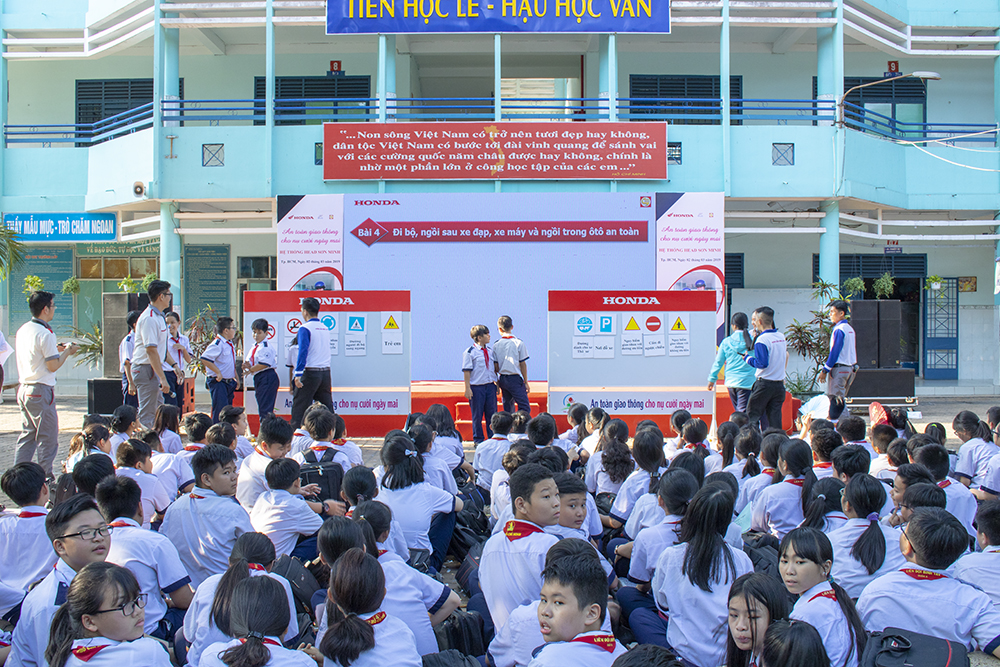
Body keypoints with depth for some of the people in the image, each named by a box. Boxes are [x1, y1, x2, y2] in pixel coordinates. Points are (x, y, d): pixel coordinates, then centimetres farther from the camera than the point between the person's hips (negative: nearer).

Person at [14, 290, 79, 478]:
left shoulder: (22, 330, 10)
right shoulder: (45, 333, -16)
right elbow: (53, 366, -16)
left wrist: (56, 350, 18)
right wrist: (67, 352, -1)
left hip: (23, 389, 9)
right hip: (41, 391, -9)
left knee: (27, 434, 14)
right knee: (48, 438, 0)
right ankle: (46, 478, 3)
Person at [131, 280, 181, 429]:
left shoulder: (159, 316, 14)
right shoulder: (149, 318, -19)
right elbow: (151, 350, -25)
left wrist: (174, 365, 15)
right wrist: (163, 378, -26)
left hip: (154, 368, 11)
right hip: (146, 368, -11)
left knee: (158, 411, 15)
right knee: (147, 416, -6)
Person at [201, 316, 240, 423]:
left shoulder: (230, 345, 13)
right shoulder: (217, 344, -17)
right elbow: (204, 359, -26)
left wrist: (236, 378, 21)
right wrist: (218, 372, -23)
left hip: (229, 381, 9)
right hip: (218, 382, -9)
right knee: (220, 410, -11)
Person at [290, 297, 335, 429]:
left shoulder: (305, 328, -8)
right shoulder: (325, 328, 12)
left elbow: (303, 352, -16)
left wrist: (298, 374, -19)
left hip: (310, 373, -6)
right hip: (326, 372, 6)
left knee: (299, 408, 0)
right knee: (327, 408, 9)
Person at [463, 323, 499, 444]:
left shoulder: (491, 349, 8)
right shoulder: (469, 352, -9)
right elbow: (466, 371, -9)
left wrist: (497, 382, 17)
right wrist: (468, 388, -13)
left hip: (490, 385, 5)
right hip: (476, 387, -5)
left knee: (492, 412, 7)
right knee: (477, 414, 4)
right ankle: (478, 440, 15)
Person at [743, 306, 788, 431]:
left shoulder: (762, 339, -14)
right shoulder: (781, 336, 8)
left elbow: (762, 363, -20)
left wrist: (748, 358, -5)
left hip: (764, 384, -7)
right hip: (780, 385, 7)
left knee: (752, 416, 3)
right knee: (775, 419, 8)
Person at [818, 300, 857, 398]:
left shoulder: (838, 330, -14)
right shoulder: (850, 328, 13)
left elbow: (834, 352, -16)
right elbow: (853, 351, 17)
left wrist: (824, 370, -13)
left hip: (838, 368, -9)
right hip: (850, 368, 9)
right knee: (842, 397, 13)